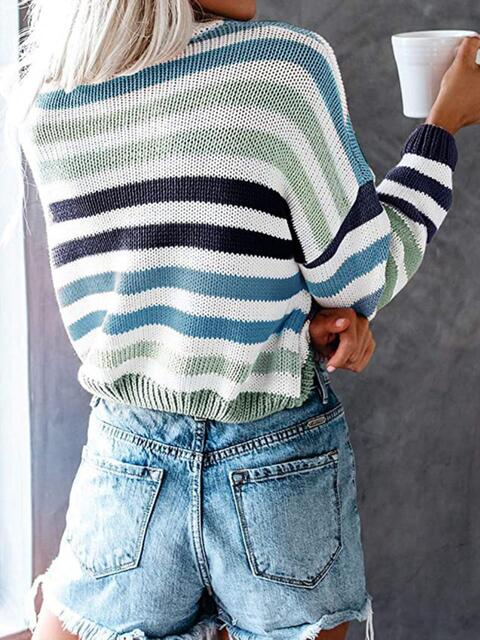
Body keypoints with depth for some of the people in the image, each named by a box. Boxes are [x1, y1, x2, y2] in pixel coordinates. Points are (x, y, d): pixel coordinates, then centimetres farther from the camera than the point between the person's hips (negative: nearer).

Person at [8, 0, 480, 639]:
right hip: (281, 465, -2)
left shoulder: (45, 113, -1)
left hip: (128, 468, 3)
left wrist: (309, 315, -1)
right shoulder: (286, 66, -15)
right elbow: (360, 281, -8)